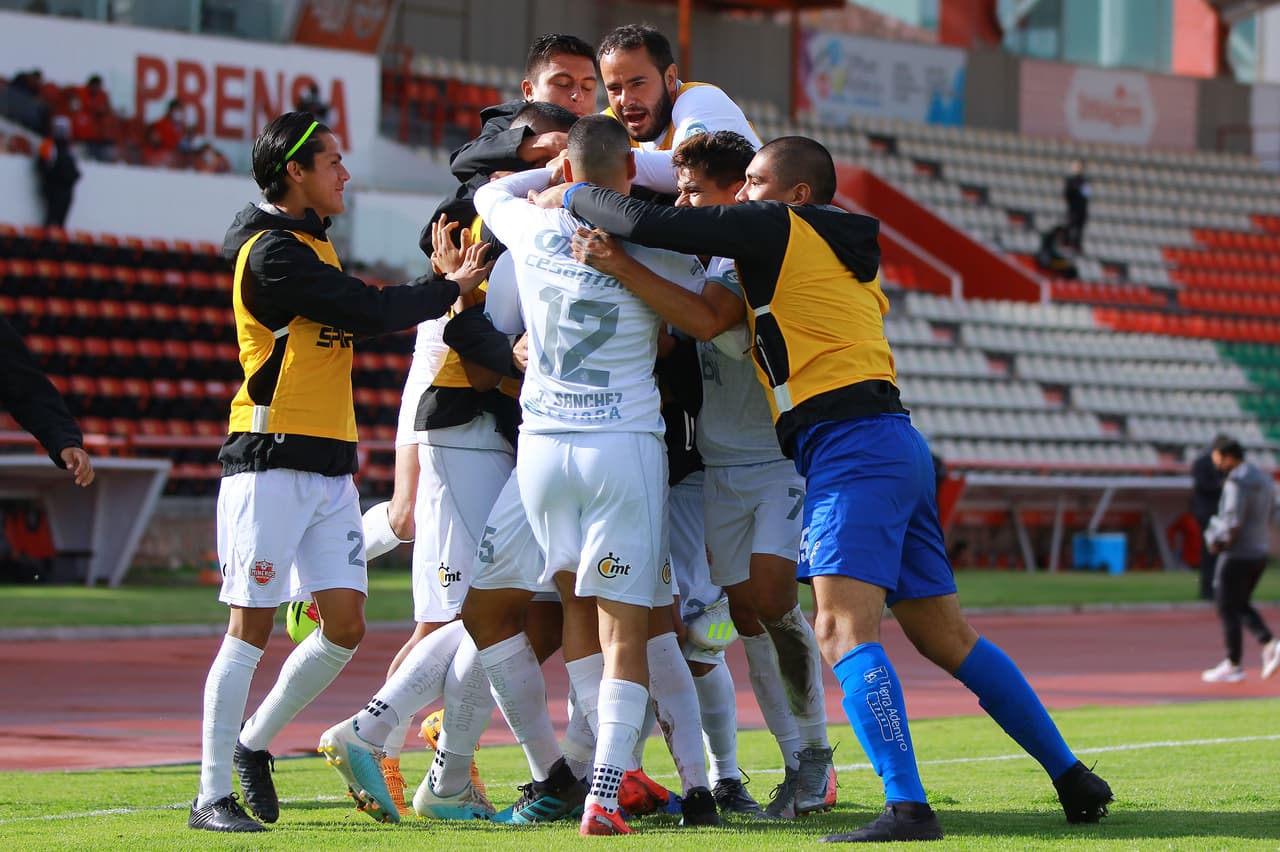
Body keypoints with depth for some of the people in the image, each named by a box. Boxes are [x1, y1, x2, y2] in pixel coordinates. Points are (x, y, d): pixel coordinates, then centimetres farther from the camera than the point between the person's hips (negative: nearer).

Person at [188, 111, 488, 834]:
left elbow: (362, 321, 17)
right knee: (253, 628, -7)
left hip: (330, 468, 9)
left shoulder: (313, 244, 19)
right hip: (272, 462, -9)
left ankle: (253, 744, 19)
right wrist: (451, 288, -2)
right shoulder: (271, 252, -12)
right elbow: (371, 312, -16)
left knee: (345, 626, 1)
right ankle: (214, 794, -2)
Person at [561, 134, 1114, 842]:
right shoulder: (846, 253, 26)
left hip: (850, 444, -9)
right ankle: (1072, 780, 16)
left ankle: (907, 806, -31)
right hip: (893, 443, 9)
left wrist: (570, 195, 13)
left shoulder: (775, 227, 0)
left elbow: (645, 222, -4)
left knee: (842, 626, -19)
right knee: (944, 636, 13)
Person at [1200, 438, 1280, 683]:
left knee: (1228, 609, 2)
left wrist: (1218, 542, -9)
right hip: (1260, 552, 9)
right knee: (1241, 605, 20)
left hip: (1238, 553, -9)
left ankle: (1233, 665, 6)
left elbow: (1233, 523, -25)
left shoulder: (1237, 482, -16)